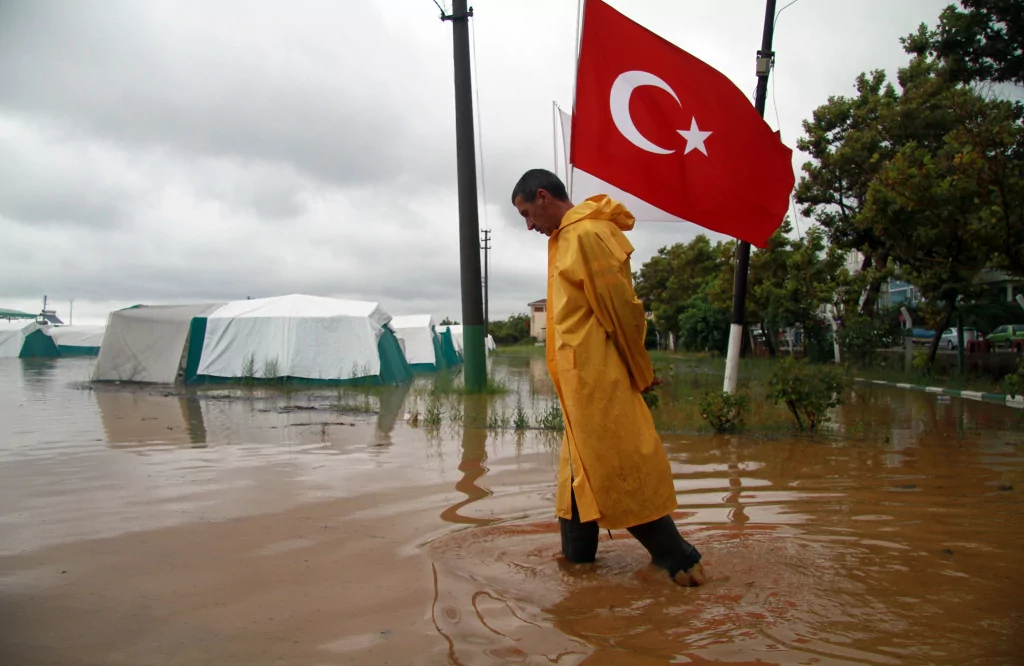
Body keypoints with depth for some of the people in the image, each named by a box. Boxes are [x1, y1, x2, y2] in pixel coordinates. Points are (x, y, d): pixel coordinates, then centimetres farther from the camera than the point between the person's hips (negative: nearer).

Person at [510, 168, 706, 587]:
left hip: (598, 377, -10)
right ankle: (577, 551, 26)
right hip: (581, 378, 10)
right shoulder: (568, 236, 16)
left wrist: (641, 373, -9)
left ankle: (677, 556, 6)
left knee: (621, 466, -5)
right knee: (582, 461, 15)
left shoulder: (587, 234, -15)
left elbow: (621, 308, -17)